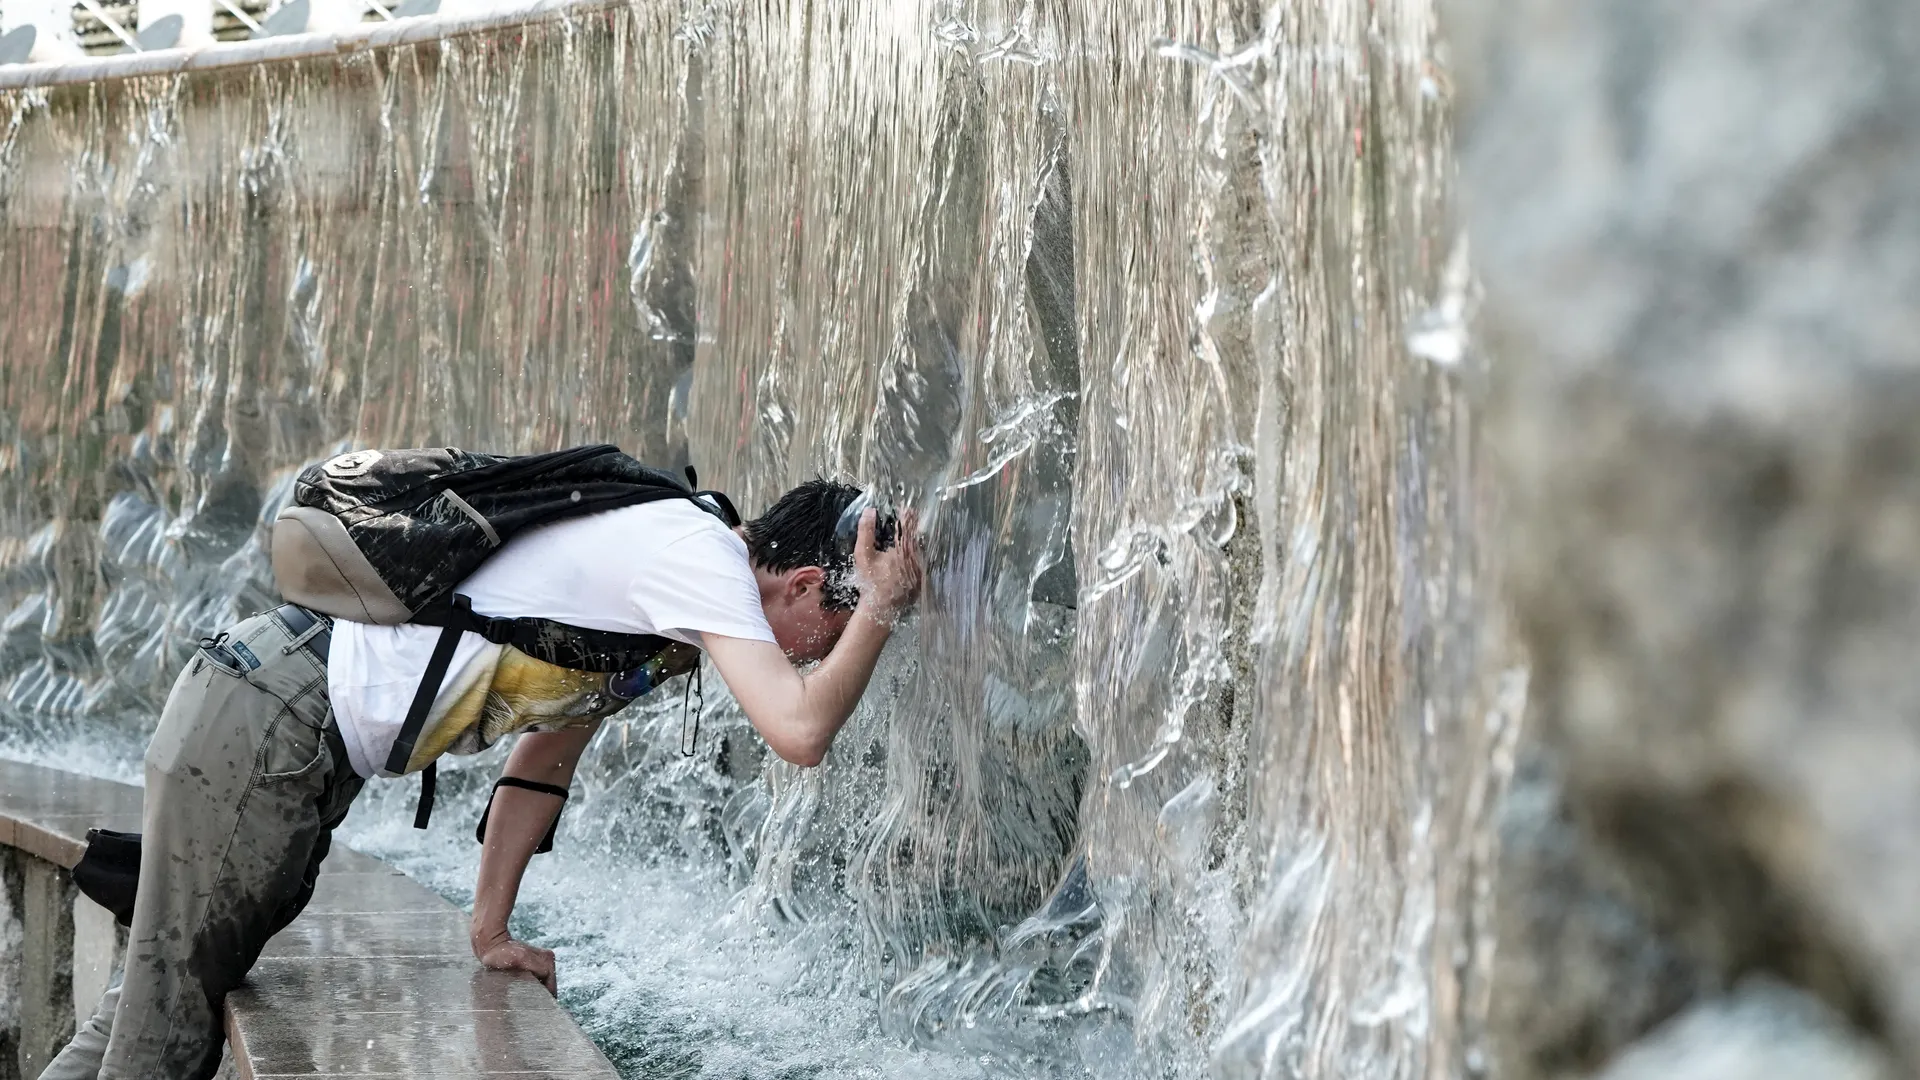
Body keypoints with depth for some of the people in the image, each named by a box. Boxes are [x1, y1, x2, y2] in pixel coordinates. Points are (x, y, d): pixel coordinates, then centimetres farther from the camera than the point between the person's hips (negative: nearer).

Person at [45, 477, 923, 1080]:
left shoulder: (661, 582, 15)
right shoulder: (702, 554, -15)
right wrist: (880, 610, -12)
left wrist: (491, 931, 22)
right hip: (267, 723, -10)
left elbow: (545, 754, 22)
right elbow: (800, 733, -28)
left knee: (173, 991, 19)